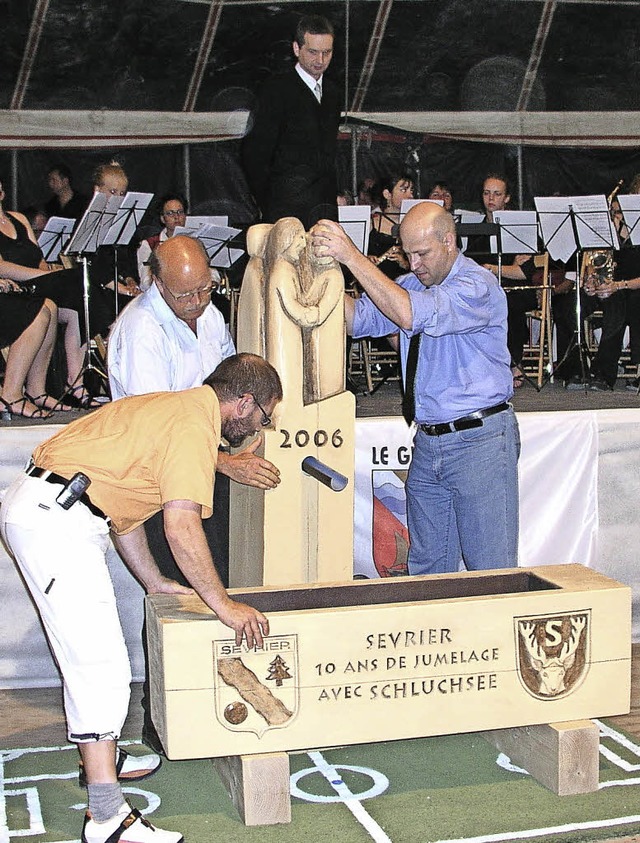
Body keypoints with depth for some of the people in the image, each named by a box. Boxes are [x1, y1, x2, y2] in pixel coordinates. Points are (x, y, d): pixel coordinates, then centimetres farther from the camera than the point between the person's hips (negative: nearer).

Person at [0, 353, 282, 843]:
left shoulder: (172, 408, 21)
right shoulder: (195, 421, -11)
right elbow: (182, 527, -19)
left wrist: (155, 582, 29)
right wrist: (223, 605, -10)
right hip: (54, 519, -11)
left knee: (91, 656, 23)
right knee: (102, 667, -10)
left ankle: (99, 756, 38)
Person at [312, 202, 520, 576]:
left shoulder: (478, 286, -15)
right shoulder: (412, 284, 11)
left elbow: (411, 315, -29)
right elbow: (360, 319, 3)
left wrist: (351, 255, -29)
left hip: (480, 441, -7)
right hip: (428, 443, 7)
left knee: (492, 573, -1)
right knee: (427, 568, 14)